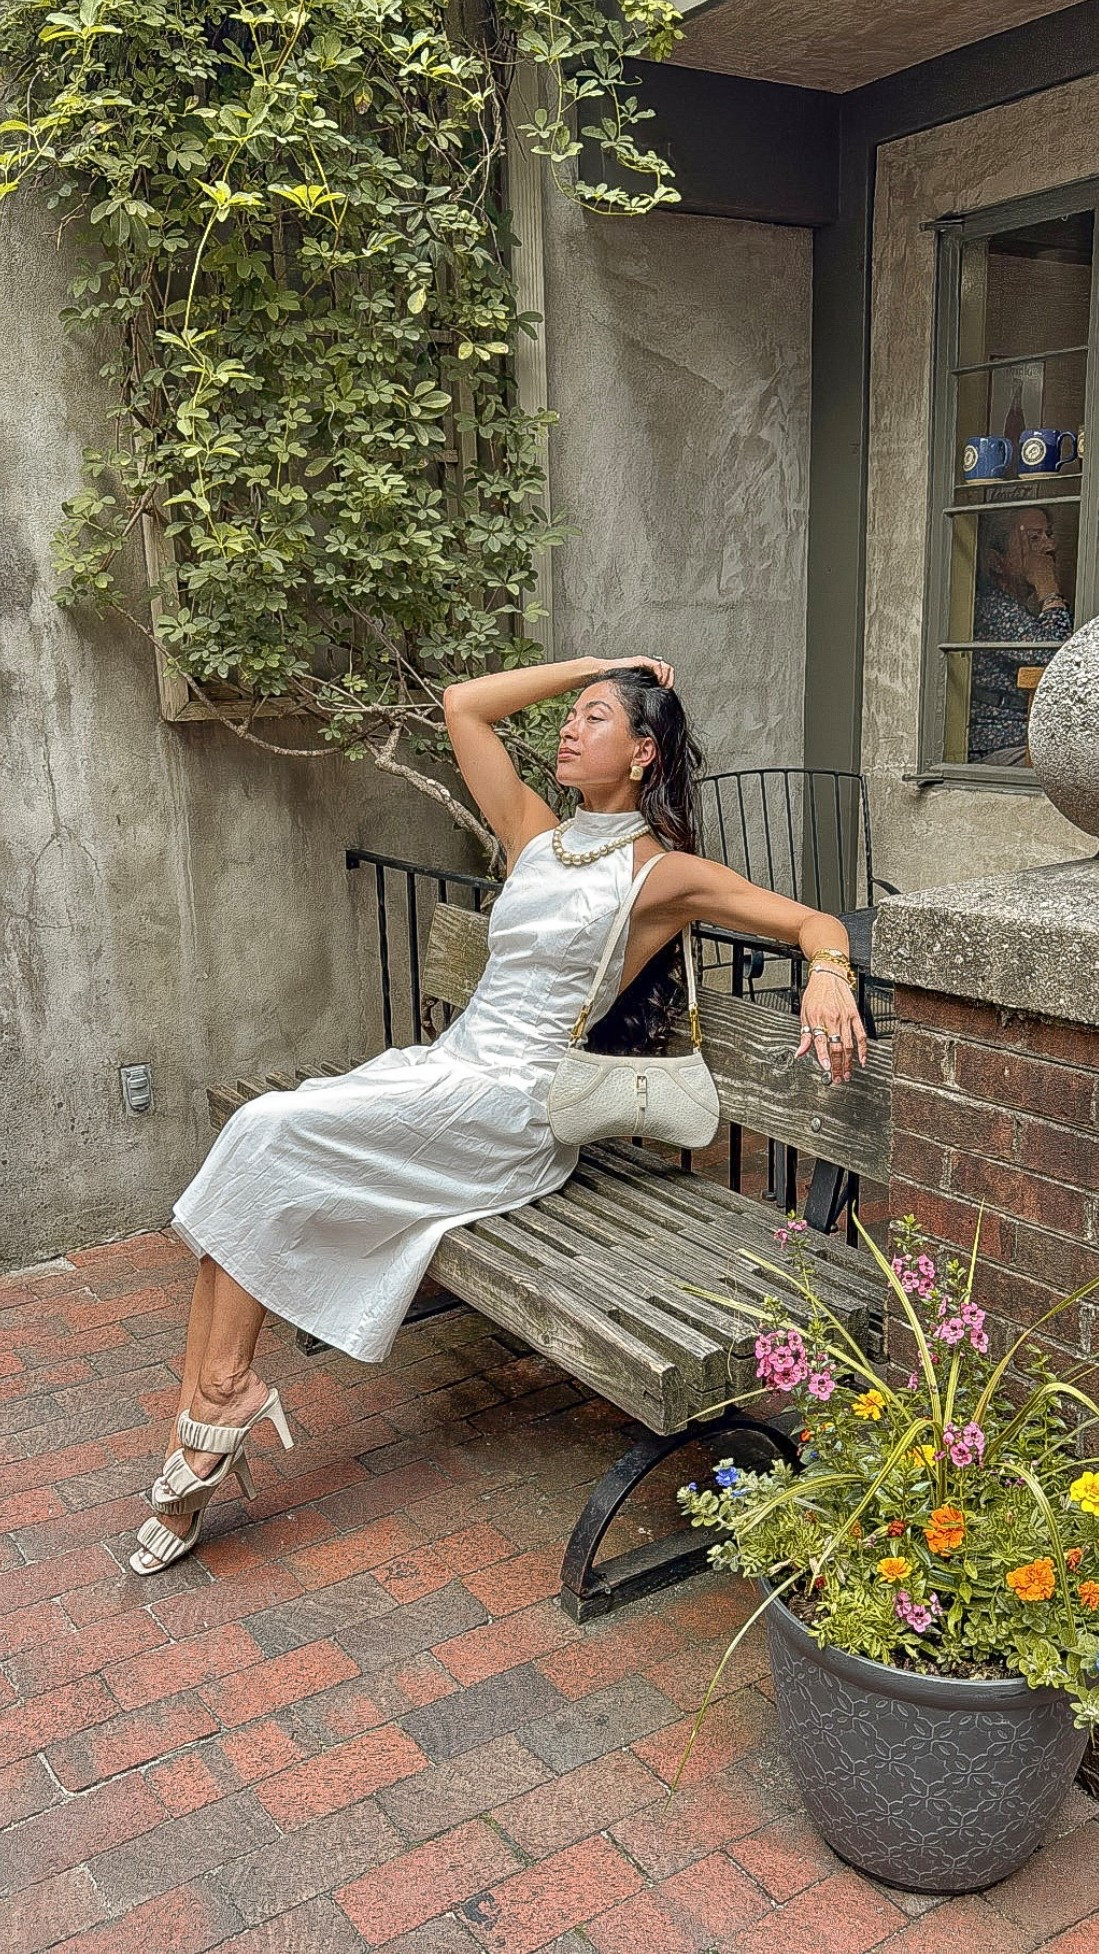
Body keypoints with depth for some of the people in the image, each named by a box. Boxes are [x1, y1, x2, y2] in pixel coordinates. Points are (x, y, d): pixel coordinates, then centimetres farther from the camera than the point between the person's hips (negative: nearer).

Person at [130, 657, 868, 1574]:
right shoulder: (537, 835, 16)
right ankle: (199, 1443, -11)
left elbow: (815, 921, -4)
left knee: (266, 1134, -22)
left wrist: (826, 974, -26)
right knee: (255, 1139, -15)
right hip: (446, 1068, 7)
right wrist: (587, 665, 17)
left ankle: (225, 1388, -9)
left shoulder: (664, 872, -2)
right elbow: (464, 704, 16)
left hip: (511, 1109, -7)